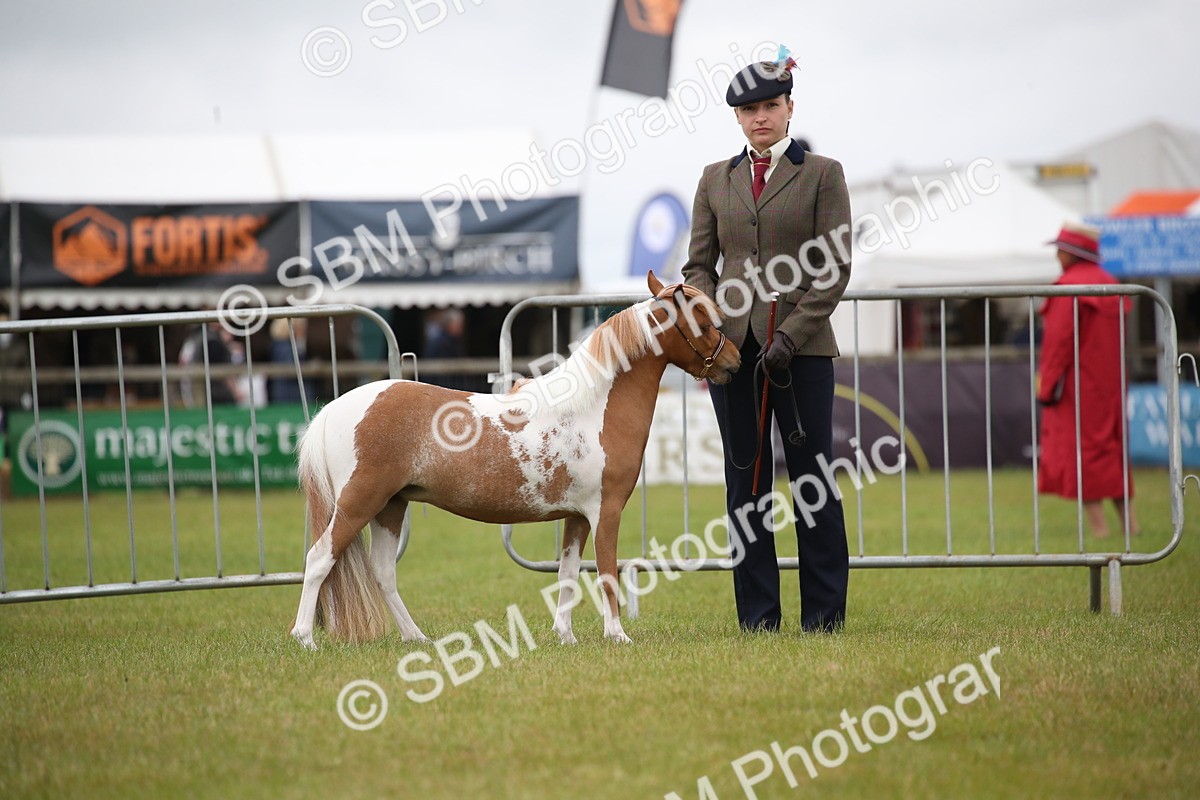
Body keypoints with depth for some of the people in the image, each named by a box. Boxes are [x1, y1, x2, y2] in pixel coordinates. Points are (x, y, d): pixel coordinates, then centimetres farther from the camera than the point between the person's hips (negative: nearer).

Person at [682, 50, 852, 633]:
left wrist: (791, 335, -13)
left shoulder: (822, 174, 2)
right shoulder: (716, 179, 12)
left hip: (802, 345, -3)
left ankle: (824, 614, 5)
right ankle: (757, 616, 9)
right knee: (745, 477, 4)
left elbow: (835, 268, -3)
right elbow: (699, 264, 12)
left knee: (812, 475, -1)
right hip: (732, 344, 3)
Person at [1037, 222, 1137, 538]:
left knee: (1082, 455, -4)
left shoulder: (1068, 287, -15)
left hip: (1076, 387, -8)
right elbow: (1115, 341, 15)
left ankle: (1098, 527, -7)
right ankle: (1130, 523, 14)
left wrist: (1047, 386, -14)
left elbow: (1059, 341, -18)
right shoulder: (1110, 286, 10)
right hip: (1109, 383, 8)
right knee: (1112, 452, 14)